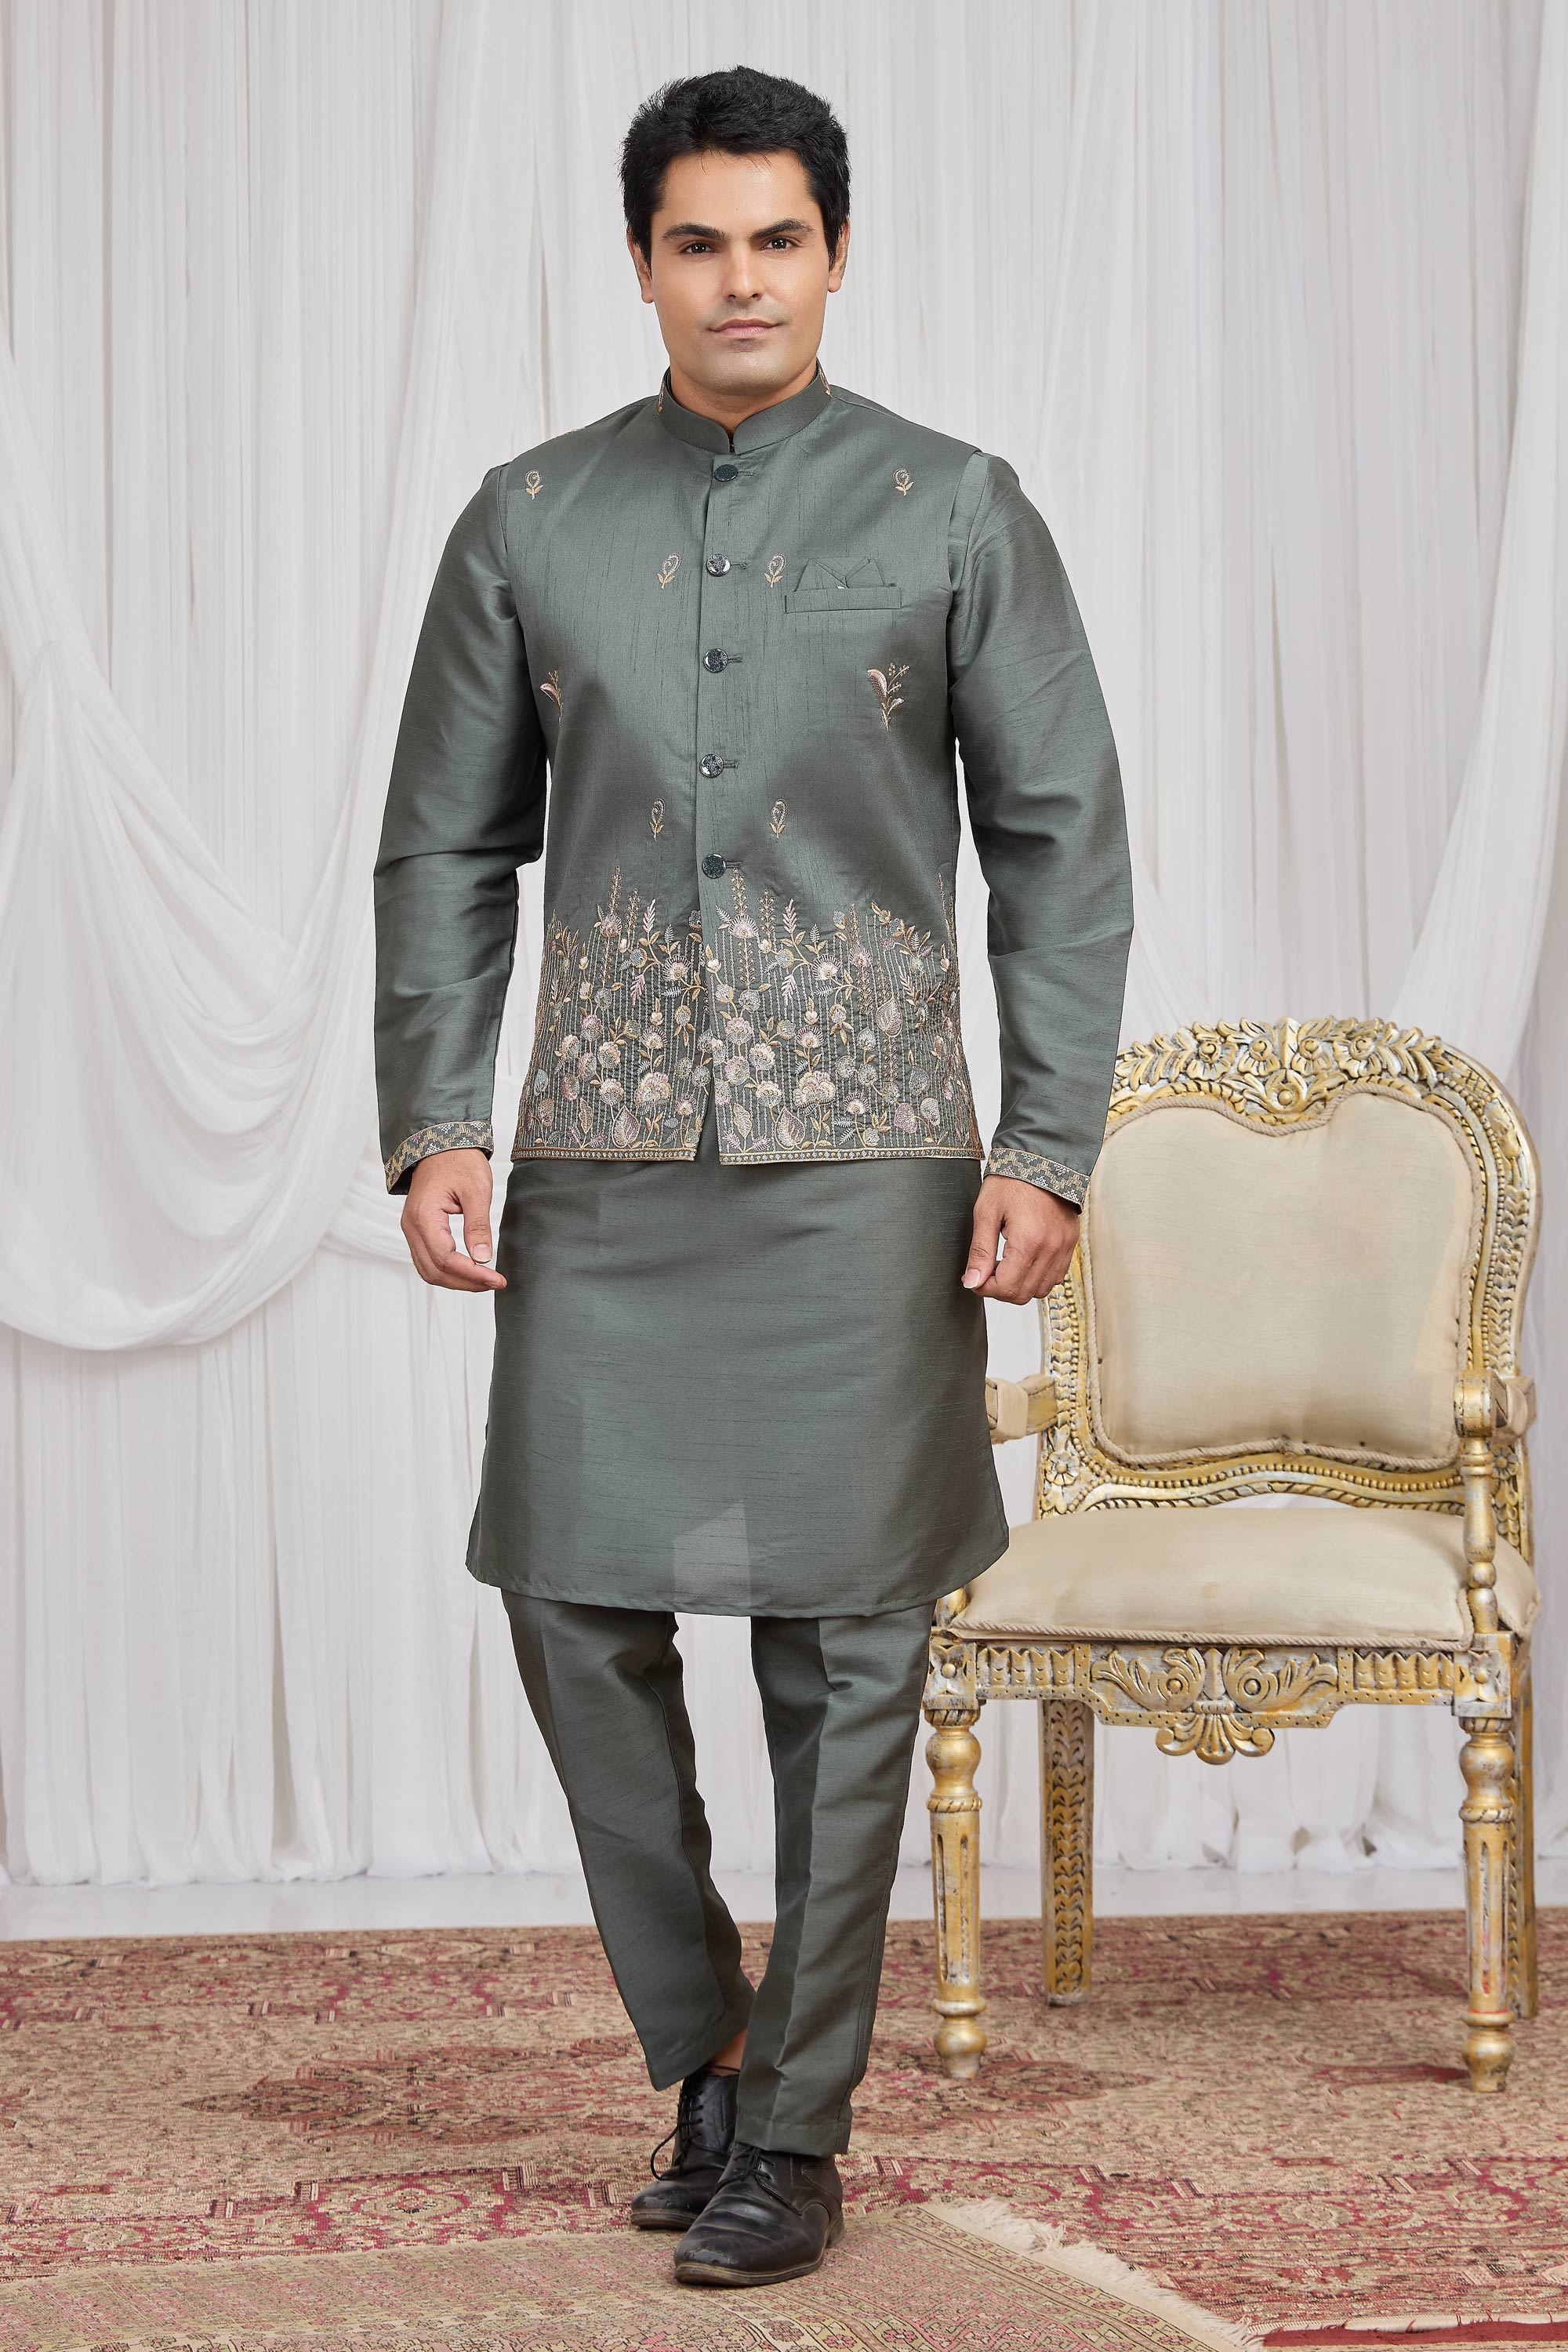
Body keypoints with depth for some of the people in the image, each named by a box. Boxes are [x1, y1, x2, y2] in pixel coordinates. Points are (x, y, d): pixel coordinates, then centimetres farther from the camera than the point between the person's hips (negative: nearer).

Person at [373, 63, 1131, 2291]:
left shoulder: (955, 513, 4)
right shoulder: (531, 521, 9)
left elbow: (1064, 844, 4)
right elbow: (445, 846, 12)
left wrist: (1050, 1149, -3)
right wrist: (433, 1125, 2)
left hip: (863, 1157, -2)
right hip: (601, 1160, 2)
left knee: (845, 1643, -1)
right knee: (578, 1608, 1)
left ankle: (796, 2131, 12)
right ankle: (704, 2047, 23)